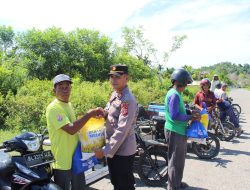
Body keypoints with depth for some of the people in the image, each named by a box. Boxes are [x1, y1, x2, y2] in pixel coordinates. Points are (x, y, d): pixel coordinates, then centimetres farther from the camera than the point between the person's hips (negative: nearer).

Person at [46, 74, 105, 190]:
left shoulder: (68, 105, 9)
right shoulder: (53, 108, -20)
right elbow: (71, 129, -28)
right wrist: (90, 114, -23)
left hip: (76, 158, 9)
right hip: (62, 162, -8)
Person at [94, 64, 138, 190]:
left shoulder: (128, 100, -22)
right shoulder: (115, 94, 7)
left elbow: (122, 130, -25)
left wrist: (105, 151, -21)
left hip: (123, 151, -8)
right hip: (111, 148, 9)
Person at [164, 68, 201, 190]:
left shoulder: (176, 93, 12)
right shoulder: (174, 95, -21)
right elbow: (175, 116, -26)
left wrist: (190, 113, 8)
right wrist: (191, 117, -15)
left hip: (178, 131, 11)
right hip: (175, 132, -11)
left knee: (179, 159, 21)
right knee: (176, 160, 1)